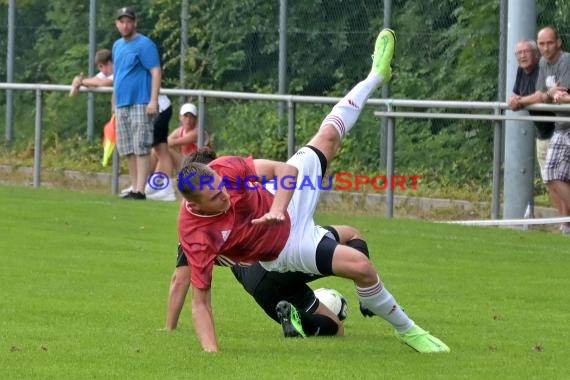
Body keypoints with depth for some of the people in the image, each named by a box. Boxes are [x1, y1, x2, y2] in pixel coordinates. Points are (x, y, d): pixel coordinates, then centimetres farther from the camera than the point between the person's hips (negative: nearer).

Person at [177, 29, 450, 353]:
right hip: (287, 245, -5)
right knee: (361, 266, -16)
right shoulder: (196, 237, -36)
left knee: (329, 137, 14)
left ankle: (376, 77, 41)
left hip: (287, 203, 5)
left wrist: (277, 209, -36)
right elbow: (200, 302, -31)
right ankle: (406, 329, 11)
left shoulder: (223, 169, -26)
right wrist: (211, 353, -41)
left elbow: (284, 169, -18)